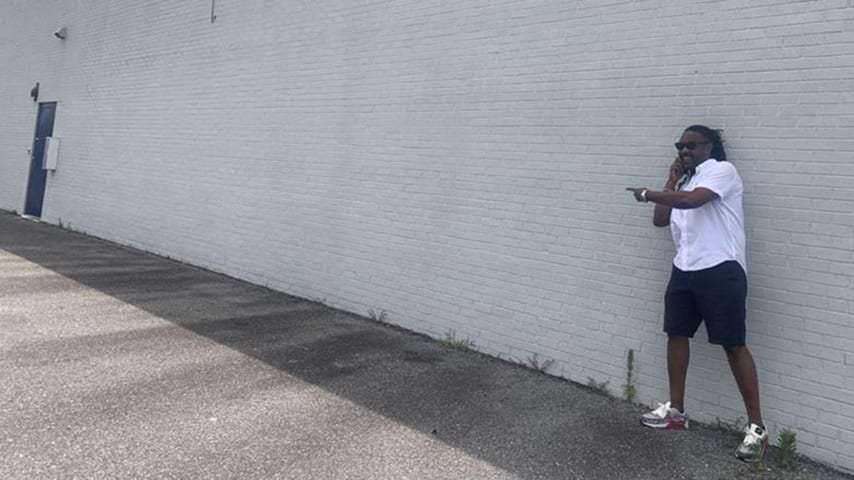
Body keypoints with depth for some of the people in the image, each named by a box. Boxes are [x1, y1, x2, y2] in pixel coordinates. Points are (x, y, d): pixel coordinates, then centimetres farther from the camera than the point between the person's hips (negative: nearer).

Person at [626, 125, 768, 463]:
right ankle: (676, 411, 25)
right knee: (676, 334, 11)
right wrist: (671, 181, 12)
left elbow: (691, 200, -22)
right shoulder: (684, 182, 20)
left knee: (733, 345, -5)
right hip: (685, 270, 8)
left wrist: (648, 193, -10)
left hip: (721, 271, -8)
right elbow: (660, 220, 14)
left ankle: (756, 427, 6)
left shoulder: (722, 170, -5)